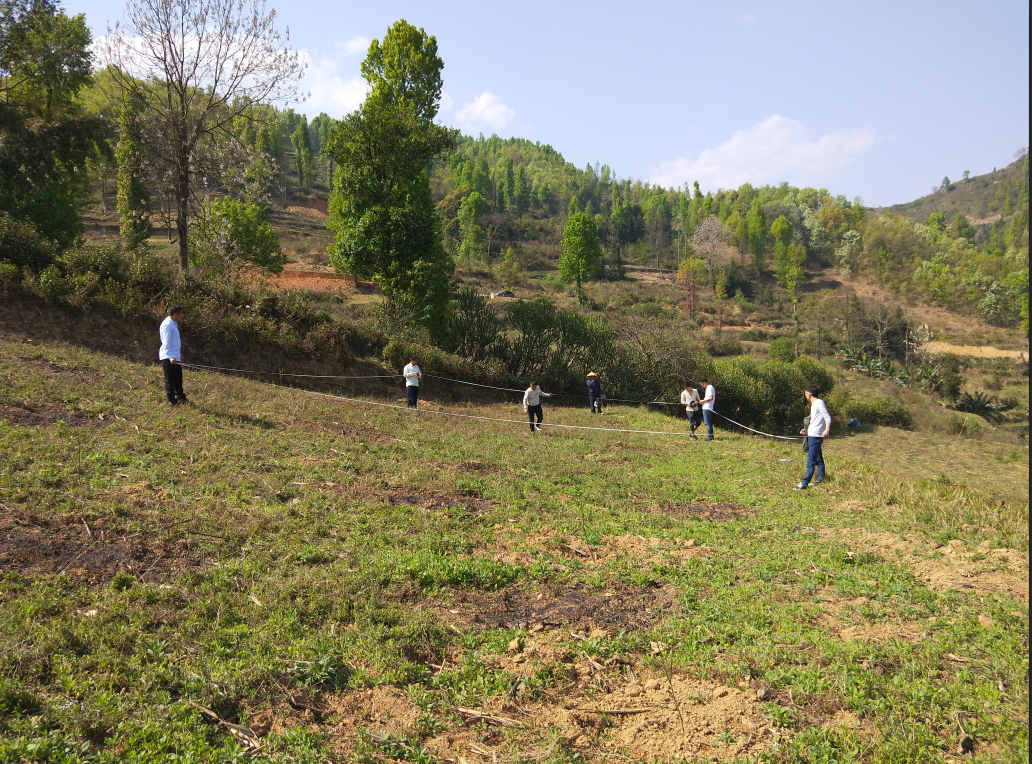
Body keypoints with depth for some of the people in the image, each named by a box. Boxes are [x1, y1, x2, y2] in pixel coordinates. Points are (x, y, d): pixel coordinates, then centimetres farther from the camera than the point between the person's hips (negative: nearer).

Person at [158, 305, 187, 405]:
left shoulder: (174, 324, 16)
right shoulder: (167, 324, -15)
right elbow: (166, 342, -20)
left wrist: (180, 354, 26)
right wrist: (171, 357, -27)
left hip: (175, 357, 10)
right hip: (168, 358, -10)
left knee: (178, 378, 16)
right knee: (170, 379, -1)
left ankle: (181, 397, 26)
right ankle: (172, 400, 5)